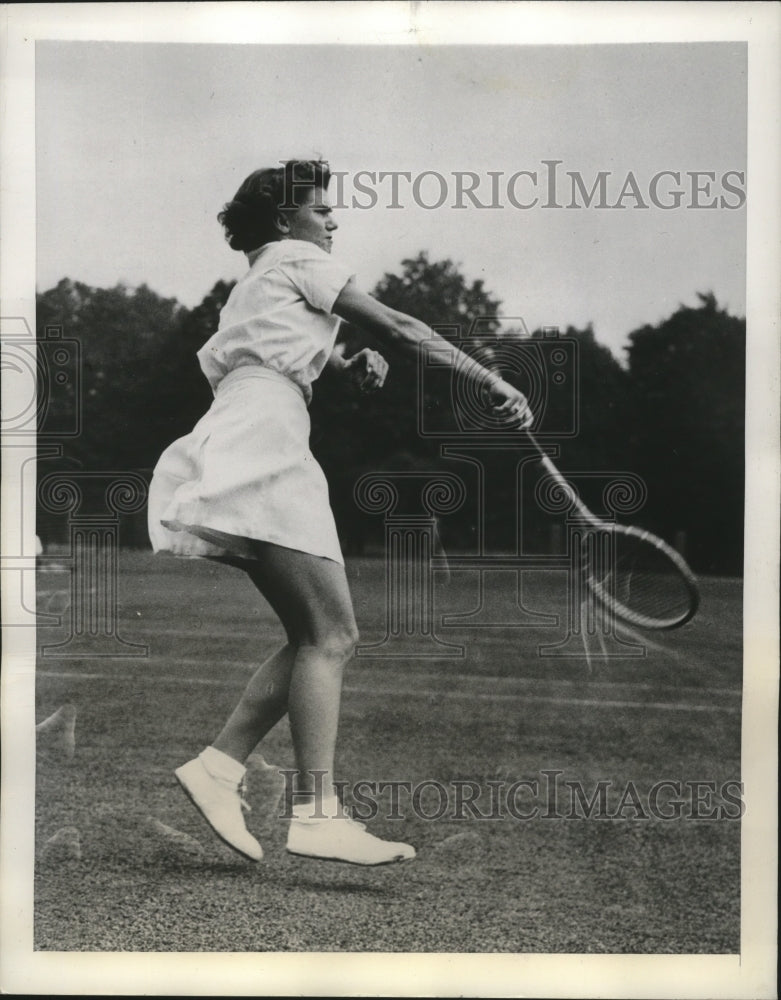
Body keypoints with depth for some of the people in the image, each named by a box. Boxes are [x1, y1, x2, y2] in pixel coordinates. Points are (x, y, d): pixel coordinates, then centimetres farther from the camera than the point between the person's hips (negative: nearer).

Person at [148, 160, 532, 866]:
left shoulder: (255, 287, 32)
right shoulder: (297, 258, 6)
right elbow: (397, 329, 0)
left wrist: (354, 365, 6)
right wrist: (490, 382, 1)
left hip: (239, 455, 9)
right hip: (263, 444, -9)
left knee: (317, 636, 5)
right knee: (330, 632, -15)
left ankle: (218, 765, 1)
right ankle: (317, 814, -21)